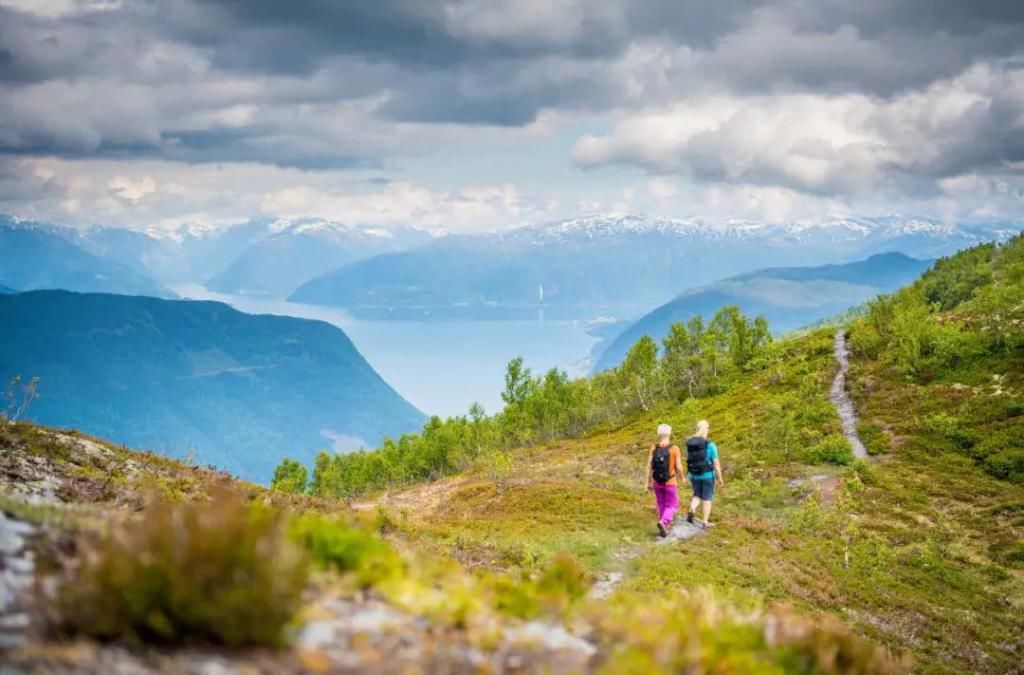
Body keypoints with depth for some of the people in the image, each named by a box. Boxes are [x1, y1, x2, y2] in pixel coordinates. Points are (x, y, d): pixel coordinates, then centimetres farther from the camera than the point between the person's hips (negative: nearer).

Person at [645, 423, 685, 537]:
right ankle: (663, 523, -17)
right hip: (670, 483, -4)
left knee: (661, 505, 20)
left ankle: (664, 528, 26)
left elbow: (649, 466, -7)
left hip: (657, 482, 4)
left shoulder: (654, 448, -8)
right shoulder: (675, 449, -18)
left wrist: (648, 483, 1)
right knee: (671, 506, 9)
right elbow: (679, 467, -16)